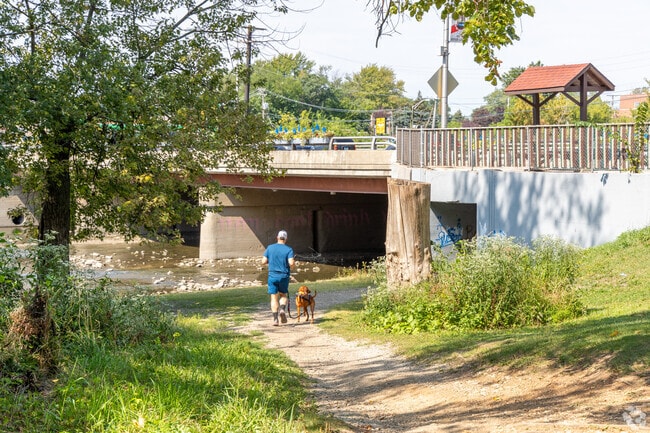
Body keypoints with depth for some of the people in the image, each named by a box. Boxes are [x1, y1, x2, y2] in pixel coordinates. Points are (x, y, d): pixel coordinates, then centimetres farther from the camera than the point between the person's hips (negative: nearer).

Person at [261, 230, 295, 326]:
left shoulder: (270, 248, 1)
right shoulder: (288, 249, -5)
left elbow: (263, 261, -1)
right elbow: (291, 263, -17)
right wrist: (294, 262, 6)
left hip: (272, 276, 1)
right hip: (284, 276, -1)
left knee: (274, 298, 6)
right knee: (283, 295, 18)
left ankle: (275, 319, -1)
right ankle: (282, 309, -9)